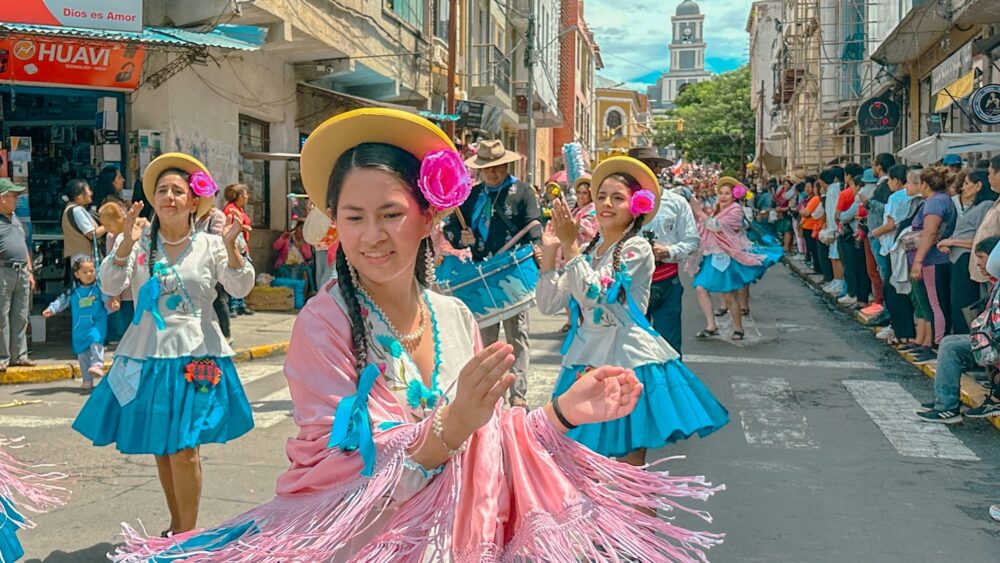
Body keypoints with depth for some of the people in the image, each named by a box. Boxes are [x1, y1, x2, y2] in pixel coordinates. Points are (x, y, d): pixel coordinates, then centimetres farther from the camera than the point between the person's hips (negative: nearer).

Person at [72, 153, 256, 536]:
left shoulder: (210, 245, 2)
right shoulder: (135, 243, 4)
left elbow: (240, 289, -6)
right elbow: (110, 286, -7)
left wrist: (231, 248, -23)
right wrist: (126, 244, -22)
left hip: (196, 356, -2)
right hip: (148, 356, 2)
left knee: (184, 450, -7)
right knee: (161, 449, 13)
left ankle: (187, 535, 6)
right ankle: (177, 526, 31)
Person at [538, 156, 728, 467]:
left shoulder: (636, 248, -8)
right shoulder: (586, 251, 11)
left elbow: (594, 293, -20)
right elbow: (549, 305, 5)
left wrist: (569, 245, -17)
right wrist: (549, 252, -1)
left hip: (626, 358, -6)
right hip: (588, 357, 6)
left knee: (630, 460, 0)